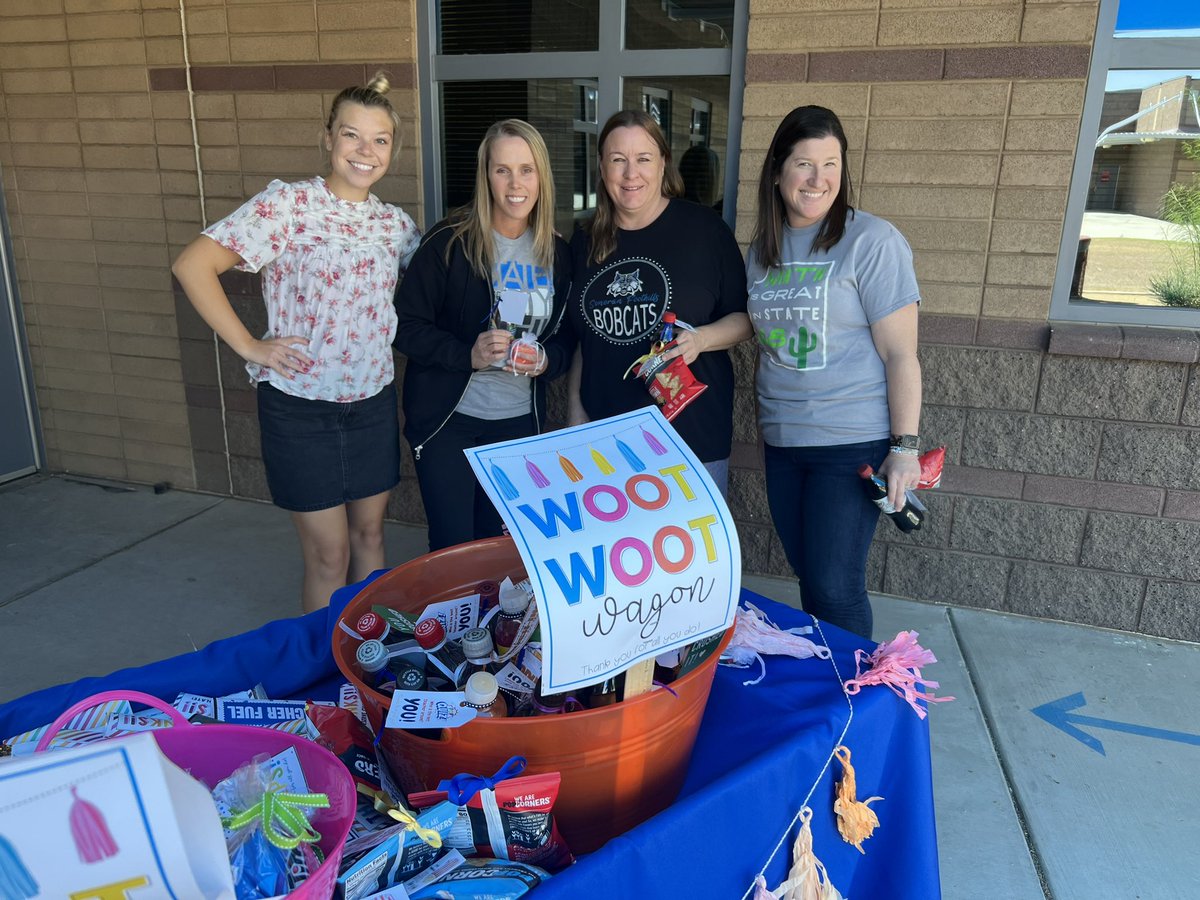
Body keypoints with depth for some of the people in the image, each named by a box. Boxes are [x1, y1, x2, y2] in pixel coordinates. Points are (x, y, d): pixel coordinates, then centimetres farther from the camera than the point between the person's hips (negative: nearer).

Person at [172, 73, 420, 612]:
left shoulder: (394, 222, 5)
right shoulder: (288, 205, -11)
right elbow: (192, 265, -14)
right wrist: (248, 346, -15)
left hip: (373, 402, 5)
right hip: (300, 406, -5)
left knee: (369, 535, 17)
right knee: (329, 554, 4)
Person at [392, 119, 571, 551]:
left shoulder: (555, 252, 2)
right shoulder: (449, 242, -14)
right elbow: (405, 327, -12)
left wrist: (544, 359, -9)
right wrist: (467, 355, -26)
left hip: (520, 421, 4)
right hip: (448, 419, -4)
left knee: (496, 545, 18)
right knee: (452, 548, 4)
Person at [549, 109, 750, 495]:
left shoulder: (704, 228, -5)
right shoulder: (586, 242, 8)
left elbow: (745, 317, -1)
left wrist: (700, 339, -21)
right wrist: (576, 413, 10)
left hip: (692, 436, -4)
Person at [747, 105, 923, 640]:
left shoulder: (872, 241, -10)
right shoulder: (763, 248, 8)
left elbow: (901, 354, -12)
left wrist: (904, 446, -15)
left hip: (853, 441, -5)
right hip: (781, 441, 6)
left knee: (834, 588, -3)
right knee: (807, 576, 14)